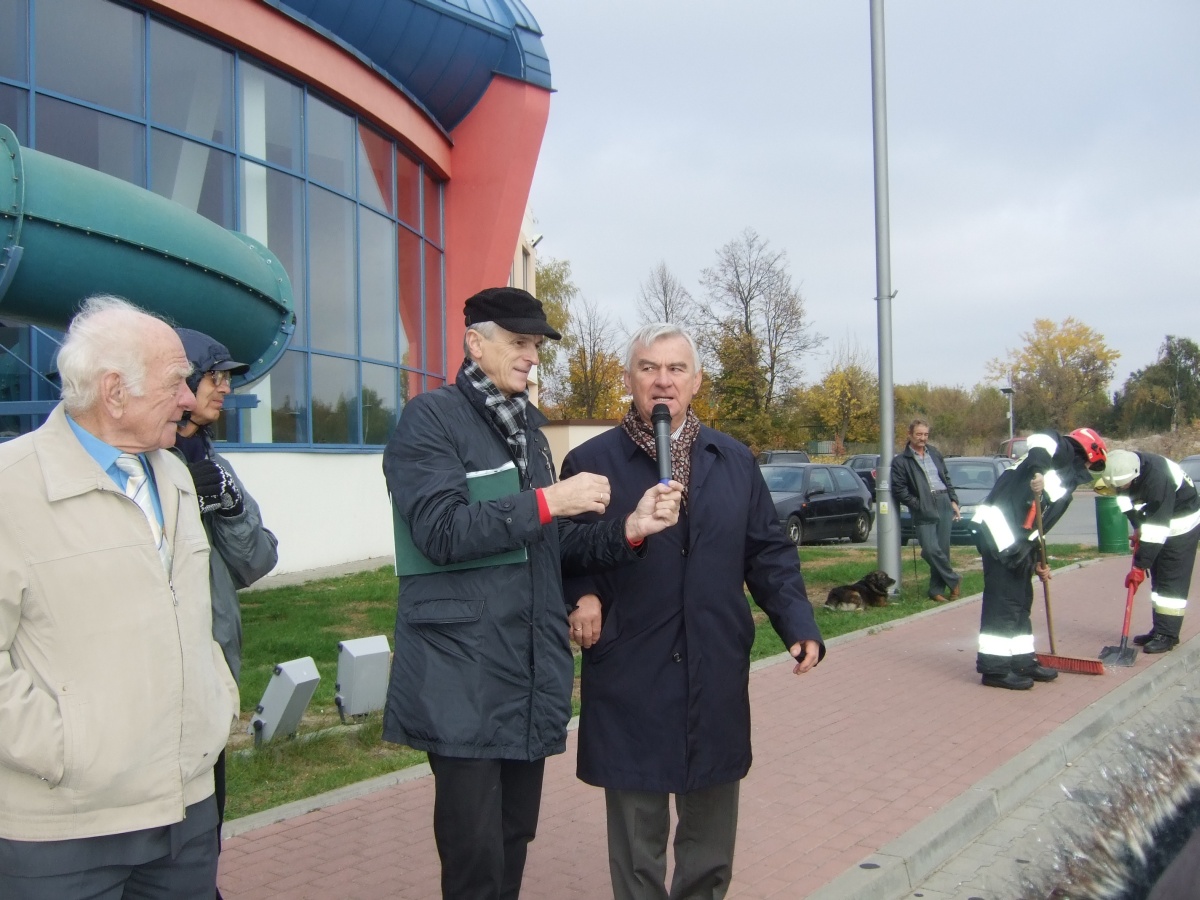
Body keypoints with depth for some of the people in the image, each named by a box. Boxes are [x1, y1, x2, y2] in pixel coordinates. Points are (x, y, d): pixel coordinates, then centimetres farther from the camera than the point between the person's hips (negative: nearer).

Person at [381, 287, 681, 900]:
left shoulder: (527, 425, 17)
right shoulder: (431, 418, -5)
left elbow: (553, 546, 15)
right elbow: (441, 531, -18)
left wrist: (628, 530, -2)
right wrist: (545, 501, -20)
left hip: (529, 677, 7)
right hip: (463, 682, -7)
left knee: (513, 843, 16)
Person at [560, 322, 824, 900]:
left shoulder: (734, 461, 8)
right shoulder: (590, 462, -1)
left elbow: (769, 552, 8)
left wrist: (799, 625, -3)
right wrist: (581, 598, -18)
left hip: (717, 678, 3)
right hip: (628, 683, -3)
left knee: (712, 837, 16)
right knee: (637, 839, 10)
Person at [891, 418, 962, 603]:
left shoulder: (934, 453, 17)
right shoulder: (901, 461, -1)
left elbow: (947, 478, 23)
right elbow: (899, 490, -6)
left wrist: (953, 500, 14)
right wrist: (919, 505, -10)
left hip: (944, 504, 4)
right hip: (924, 510, -4)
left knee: (942, 549, 2)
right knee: (930, 549, -14)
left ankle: (937, 590, 13)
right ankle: (953, 580, 7)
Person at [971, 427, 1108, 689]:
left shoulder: (1067, 480, 30)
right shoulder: (1062, 451, 5)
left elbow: (1038, 524, 27)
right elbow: (1040, 441, -20)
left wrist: (1038, 561, 24)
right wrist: (1037, 471, -34)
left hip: (1015, 540, 10)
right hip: (998, 530, -10)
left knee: (1021, 601, 16)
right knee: (1003, 601, -7)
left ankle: (1022, 661, 26)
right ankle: (994, 667, -3)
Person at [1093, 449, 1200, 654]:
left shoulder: (1157, 478, -38)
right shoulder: (1124, 465, -17)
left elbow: (1157, 528, -36)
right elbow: (1126, 496, 6)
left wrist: (1139, 566, -34)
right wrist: (1138, 528, -2)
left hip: (1183, 524, -8)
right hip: (1156, 519, 8)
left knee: (1173, 579, -10)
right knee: (1157, 577, 9)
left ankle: (1167, 635, -9)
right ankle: (1159, 629, 16)